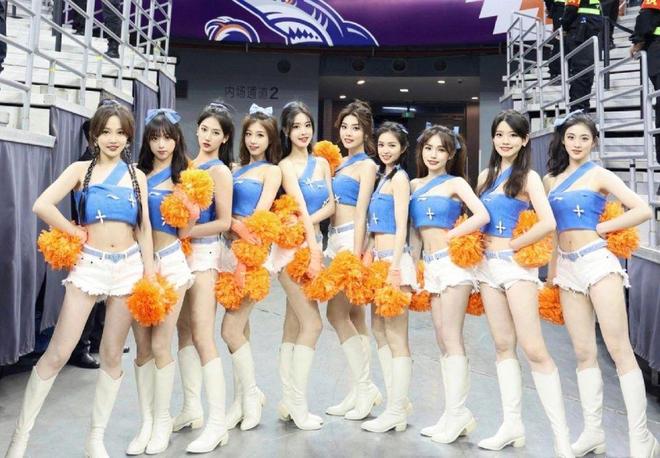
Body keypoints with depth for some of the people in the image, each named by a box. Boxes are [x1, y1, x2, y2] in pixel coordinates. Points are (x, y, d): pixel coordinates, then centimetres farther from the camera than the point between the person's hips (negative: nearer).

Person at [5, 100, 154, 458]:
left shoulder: (137, 176, 9)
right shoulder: (81, 169, 2)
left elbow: (144, 228, 8)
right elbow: (42, 205, -11)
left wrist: (149, 273, 4)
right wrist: (75, 233, -6)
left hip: (128, 266, 2)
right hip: (89, 264, -2)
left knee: (112, 355, 7)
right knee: (58, 353, -3)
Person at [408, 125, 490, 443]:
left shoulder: (455, 183, -3)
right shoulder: (415, 184, 15)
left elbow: (482, 216, -17)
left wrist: (450, 235, -10)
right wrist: (414, 264, 12)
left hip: (451, 262, -7)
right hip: (431, 266, 7)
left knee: (451, 338, -6)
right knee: (442, 340, 7)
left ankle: (456, 413, 2)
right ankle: (456, 414, 15)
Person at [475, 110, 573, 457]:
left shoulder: (528, 177, -7)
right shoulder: (486, 176, 11)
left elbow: (548, 223, -20)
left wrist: (512, 245, -11)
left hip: (516, 266, -6)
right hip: (487, 266, 6)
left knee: (534, 349, -8)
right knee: (503, 346, 9)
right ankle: (512, 425, 18)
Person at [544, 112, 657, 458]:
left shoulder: (599, 175, -2)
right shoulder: (551, 179, 13)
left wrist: (601, 228, -7)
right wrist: (551, 270, 20)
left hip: (597, 262, -5)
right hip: (567, 268, 5)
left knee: (619, 349, -5)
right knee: (584, 352, 8)